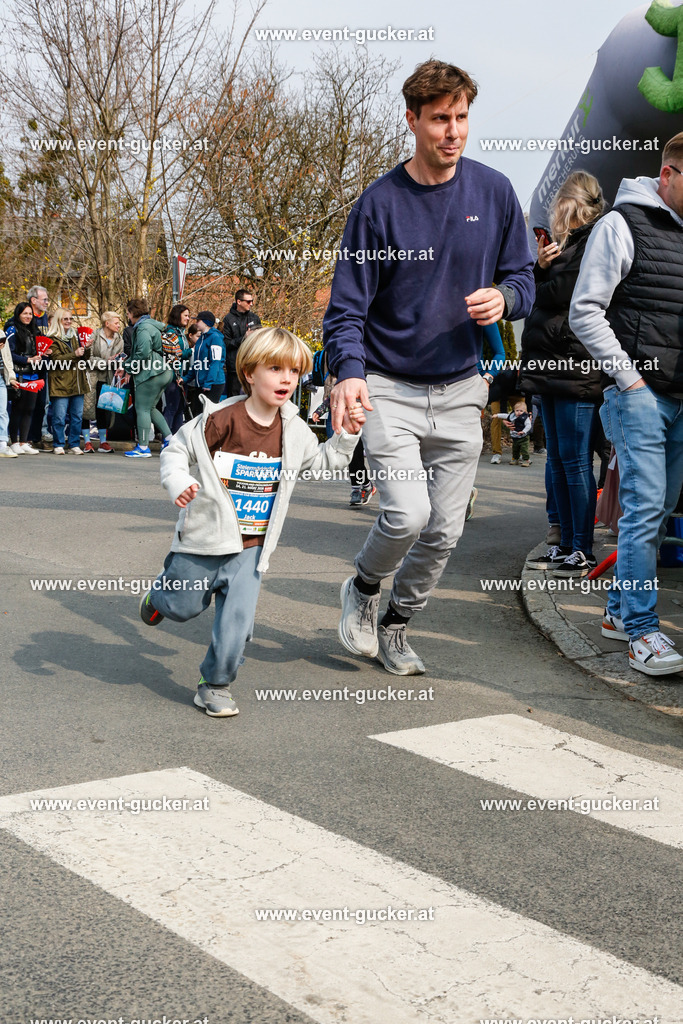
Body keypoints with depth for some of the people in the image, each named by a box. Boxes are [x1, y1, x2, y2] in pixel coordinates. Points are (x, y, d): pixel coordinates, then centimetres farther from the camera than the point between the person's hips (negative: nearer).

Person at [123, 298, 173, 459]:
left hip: (151, 374, -10)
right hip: (164, 372, 10)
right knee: (150, 408, 18)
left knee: (142, 409, -2)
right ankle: (169, 438, 13)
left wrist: (128, 366, -8)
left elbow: (143, 353, -23)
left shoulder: (143, 328, -14)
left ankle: (143, 447, 0)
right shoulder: (152, 325, 17)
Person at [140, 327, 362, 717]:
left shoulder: (295, 431, -1)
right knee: (183, 607, 15)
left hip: (250, 548, 3)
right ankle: (161, 592, 51)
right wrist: (179, 483, -24)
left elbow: (323, 461, 15)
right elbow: (176, 451, -8)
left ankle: (216, 686, 14)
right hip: (205, 538, -3)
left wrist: (347, 435, 0)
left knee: (238, 621, -6)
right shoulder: (221, 420, -17)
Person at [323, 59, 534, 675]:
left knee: (445, 531, 6)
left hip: (460, 392, 3)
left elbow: (523, 276, 10)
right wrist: (348, 372, -26)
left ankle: (396, 625, 30)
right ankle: (363, 589, 15)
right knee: (407, 515, -17)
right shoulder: (380, 202, -6)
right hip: (389, 389, -3)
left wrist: (503, 297, -15)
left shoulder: (494, 192, 2)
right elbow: (347, 303, -7)